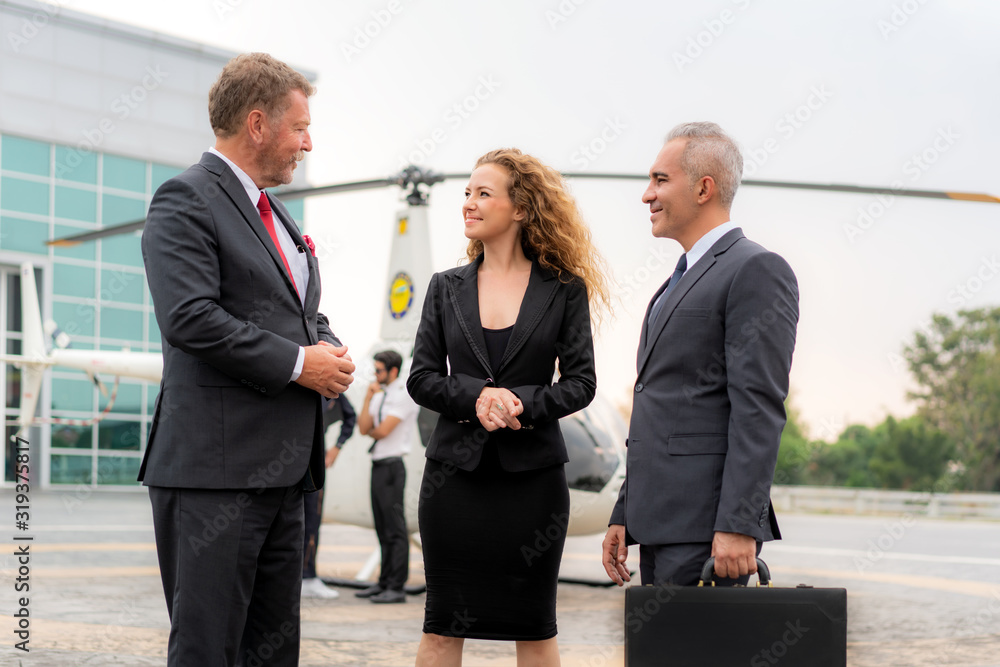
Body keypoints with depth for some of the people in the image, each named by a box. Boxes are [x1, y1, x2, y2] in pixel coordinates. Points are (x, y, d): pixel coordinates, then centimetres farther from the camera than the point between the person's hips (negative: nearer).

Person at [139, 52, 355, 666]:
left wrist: (328, 350, 4)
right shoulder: (187, 200, -7)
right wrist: (297, 362, -14)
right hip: (216, 466, -9)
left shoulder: (275, 215, 22)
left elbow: (307, 316, 28)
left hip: (283, 469, 9)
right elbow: (189, 318, -19)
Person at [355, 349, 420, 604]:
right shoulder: (379, 396, 17)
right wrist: (368, 397, 1)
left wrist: (371, 430, 6)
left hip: (392, 465, -9)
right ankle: (384, 583, 18)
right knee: (382, 528, 12)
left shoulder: (404, 395, -8)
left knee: (396, 529, -8)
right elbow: (363, 428, 6)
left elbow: (383, 430, -14)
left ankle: (396, 588, -7)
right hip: (378, 465, 9)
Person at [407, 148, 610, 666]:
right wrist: (476, 396, -14)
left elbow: (581, 382, 0)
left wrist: (523, 404, -17)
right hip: (455, 469, 2)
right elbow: (421, 379, 5)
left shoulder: (564, 289, 2)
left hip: (532, 472, -2)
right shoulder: (447, 288, 9)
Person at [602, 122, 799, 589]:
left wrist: (738, 526, -22)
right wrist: (624, 515, 19)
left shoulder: (756, 270, -8)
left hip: (706, 527, -9)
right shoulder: (680, 281, 22)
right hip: (660, 524, 9)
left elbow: (759, 409, -17)